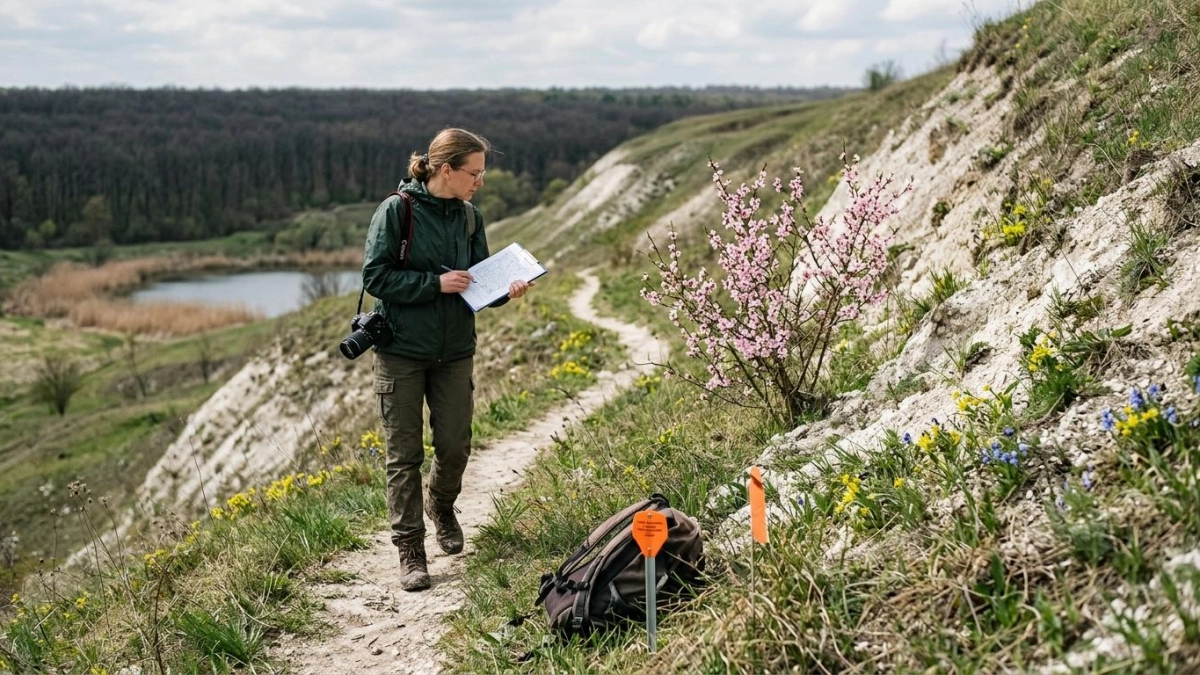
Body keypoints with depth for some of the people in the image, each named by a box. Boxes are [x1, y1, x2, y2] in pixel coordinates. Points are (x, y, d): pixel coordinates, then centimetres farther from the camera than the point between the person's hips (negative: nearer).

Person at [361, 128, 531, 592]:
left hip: (455, 350, 4)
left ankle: (440, 504, 39)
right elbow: (375, 276, -13)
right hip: (401, 349, -4)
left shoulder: (469, 217, 5)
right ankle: (410, 552, 10)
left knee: (455, 446, 7)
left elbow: (478, 280, 11)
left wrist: (505, 291, -10)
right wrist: (436, 282, -19)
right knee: (404, 454, 1)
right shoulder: (396, 211, -10)